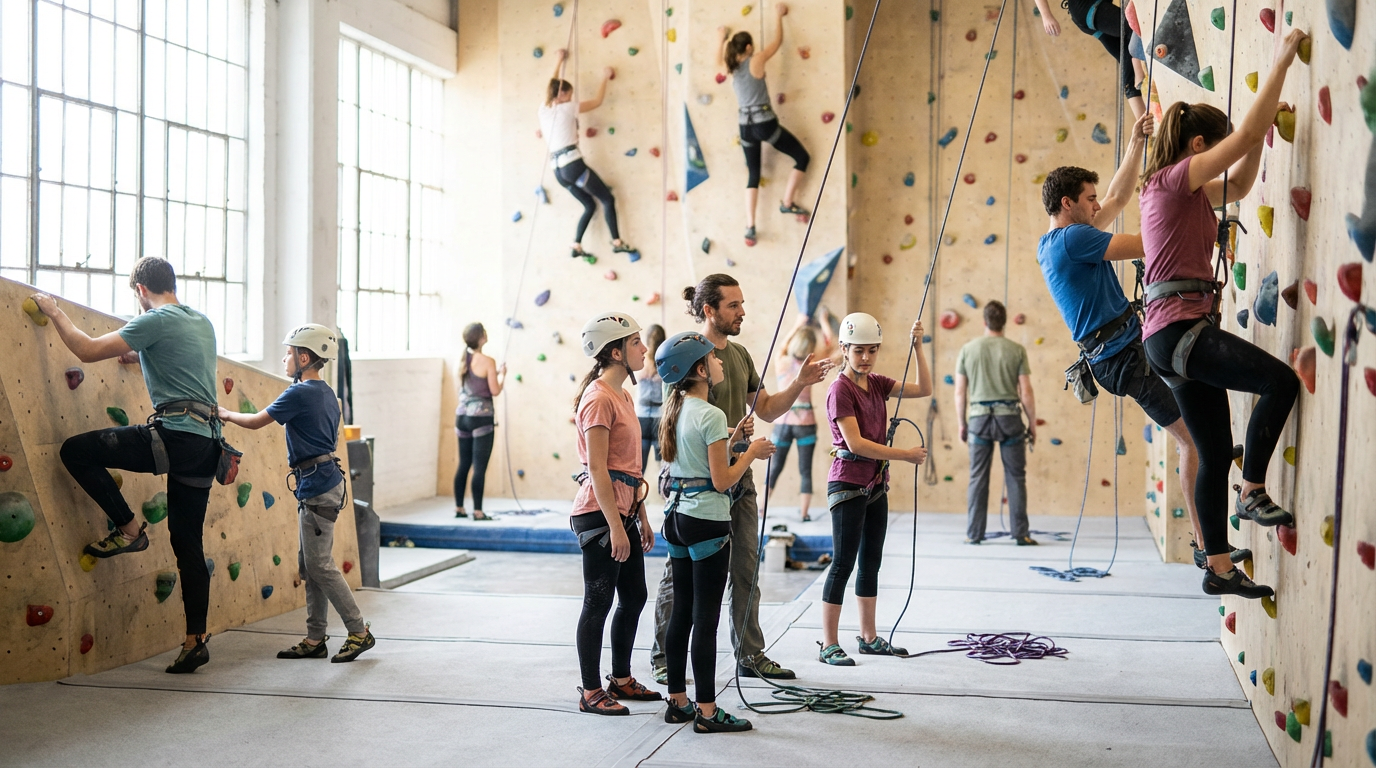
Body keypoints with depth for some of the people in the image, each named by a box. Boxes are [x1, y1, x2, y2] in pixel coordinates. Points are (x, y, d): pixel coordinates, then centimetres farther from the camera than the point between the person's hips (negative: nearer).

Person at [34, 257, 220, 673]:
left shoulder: (155, 321, -6)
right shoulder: (202, 322, 20)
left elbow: (88, 350, -7)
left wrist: (56, 313, 7)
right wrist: (142, 355, 44)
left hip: (174, 435, -8)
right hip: (206, 443, 9)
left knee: (75, 450, 0)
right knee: (188, 544, 11)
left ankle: (129, 528, 4)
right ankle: (196, 641, 11)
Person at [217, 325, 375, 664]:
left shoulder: (299, 393, -13)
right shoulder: (327, 394, 15)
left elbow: (255, 422, -7)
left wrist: (227, 414, 12)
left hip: (317, 485, -10)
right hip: (327, 480, 10)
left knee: (320, 565, -6)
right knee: (310, 565, 11)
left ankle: (359, 632, -3)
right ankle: (315, 639, 14)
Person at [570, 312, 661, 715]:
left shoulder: (622, 396, 16)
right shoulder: (599, 398, -14)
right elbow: (597, 468, -19)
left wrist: (640, 516, 18)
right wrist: (616, 526, -21)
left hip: (624, 510, 10)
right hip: (600, 512, -10)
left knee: (634, 597, 14)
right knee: (598, 602, -2)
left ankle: (621, 679, 27)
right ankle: (590, 692, 8)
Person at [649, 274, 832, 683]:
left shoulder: (740, 355, 13)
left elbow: (766, 410, 17)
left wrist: (800, 384, 3)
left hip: (739, 476, 7)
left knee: (746, 570, 10)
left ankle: (751, 655, 20)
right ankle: (663, 658, 14)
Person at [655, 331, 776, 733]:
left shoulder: (675, 411, 11)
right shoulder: (711, 415, -15)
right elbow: (722, 481, -16)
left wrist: (732, 439, 14)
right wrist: (751, 453, -4)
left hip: (676, 515, 9)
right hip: (707, 519, -9)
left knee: (681, 613, 13)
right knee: (706, 617, -4)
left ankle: (678, 701, 19)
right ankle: (707, 711, 1)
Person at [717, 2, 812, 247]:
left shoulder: (731, 67, 6)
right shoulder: (756, 61, -9)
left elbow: (719, 59, 31)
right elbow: (777, 41, 2)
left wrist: (723, 38, 41)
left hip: (745, 126, 6)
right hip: (765, 123, -6)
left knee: (753, 175, 12)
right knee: (803, 158, 11)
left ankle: (750, 228, 2)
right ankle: (787, 203, 14)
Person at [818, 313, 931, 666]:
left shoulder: (877, 384, 8)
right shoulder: (841, 389, -14)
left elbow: (924, 389, 8)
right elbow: (855, 443, -21)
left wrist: (917, 346, 0)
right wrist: (905, 454, -20)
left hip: (876, 484, 8)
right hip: (848, 484, -8)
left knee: (871, 560, 13)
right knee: (843, 563, -5)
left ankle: (869, 636, 23)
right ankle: (829, 645, 0)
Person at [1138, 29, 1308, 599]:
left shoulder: (1186, 192, 20)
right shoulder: (1173, 179, -7)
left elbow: (1239, 185, 33)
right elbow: (1248, 133, -12)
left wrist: (1260, 134, 17)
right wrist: (1282, 60, -5)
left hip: (1178, 336, 10)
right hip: (1178, 328, -10)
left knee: (1215, 455, 8)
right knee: (1281, 381, -19)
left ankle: (1218, 567, 12)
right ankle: (1252, 493, -6)